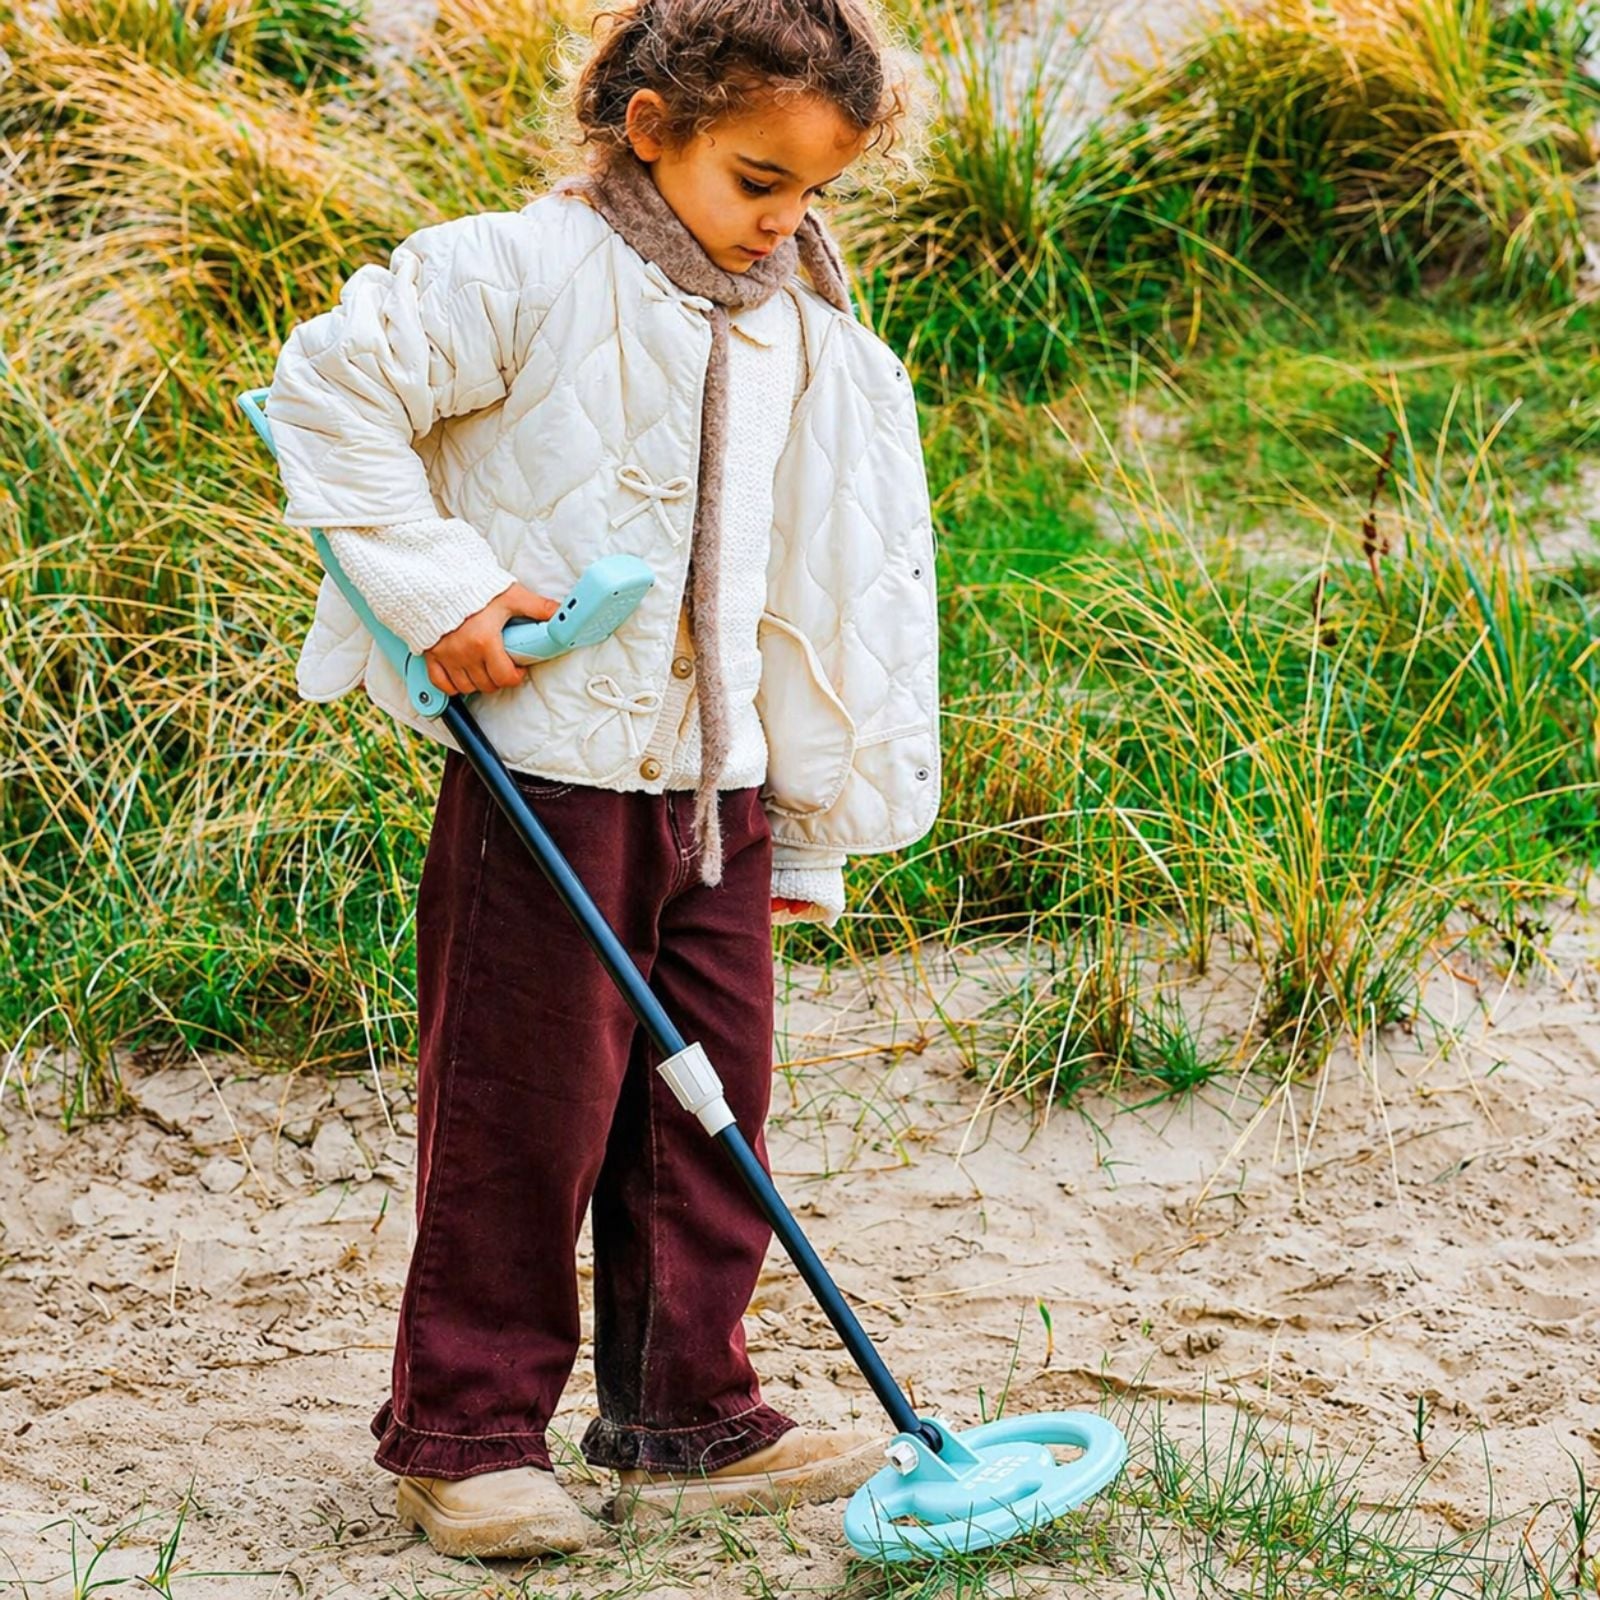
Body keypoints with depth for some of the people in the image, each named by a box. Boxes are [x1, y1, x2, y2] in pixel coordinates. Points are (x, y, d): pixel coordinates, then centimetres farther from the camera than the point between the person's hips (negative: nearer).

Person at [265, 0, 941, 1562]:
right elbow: (333, 389, -13)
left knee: (714, 1102, 10)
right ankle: (463, 1430, 12)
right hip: (547, 776, -6)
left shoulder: (801, 341, 10)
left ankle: (685, 1419, 23)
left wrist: (815, 831, 17)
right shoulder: (530, 275, -11)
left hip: (717, 788, 6)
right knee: (525, 1113, 0)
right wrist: (441, 589, -18)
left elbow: (821, 593, 16)